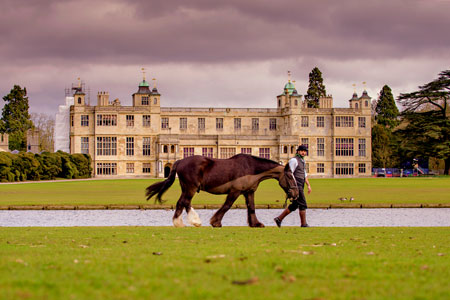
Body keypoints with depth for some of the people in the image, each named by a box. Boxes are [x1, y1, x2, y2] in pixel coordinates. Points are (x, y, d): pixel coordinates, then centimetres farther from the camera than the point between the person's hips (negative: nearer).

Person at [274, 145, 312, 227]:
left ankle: (279, 219, 15)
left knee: (294, 205, 11)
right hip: (296, 186, -10)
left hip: (300, 187, 10)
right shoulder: (294, 160, -10)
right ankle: (304, 224, -1)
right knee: (303, 205, -7)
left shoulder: (302, 161, 20)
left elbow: (304, 175, 26)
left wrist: (308, 185, 18)